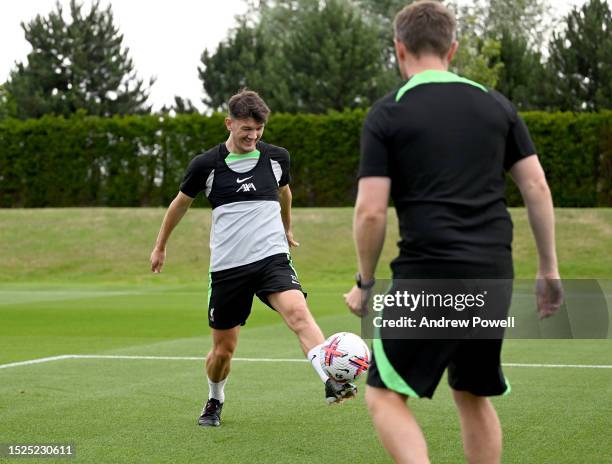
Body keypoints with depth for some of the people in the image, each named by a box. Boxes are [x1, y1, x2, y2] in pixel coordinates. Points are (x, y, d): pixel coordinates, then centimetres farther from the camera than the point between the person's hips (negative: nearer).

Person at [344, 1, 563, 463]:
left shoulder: (387, 114, -1)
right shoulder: (495, 104, 11)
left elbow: (370, 211, -7)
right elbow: (537, 188, 8)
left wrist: (365, 283, 6)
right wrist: (549, 269, 14)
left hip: (427, 277, -5)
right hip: (494, 276, 5)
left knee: (386, 395, 4)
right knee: (474, 397, 19)